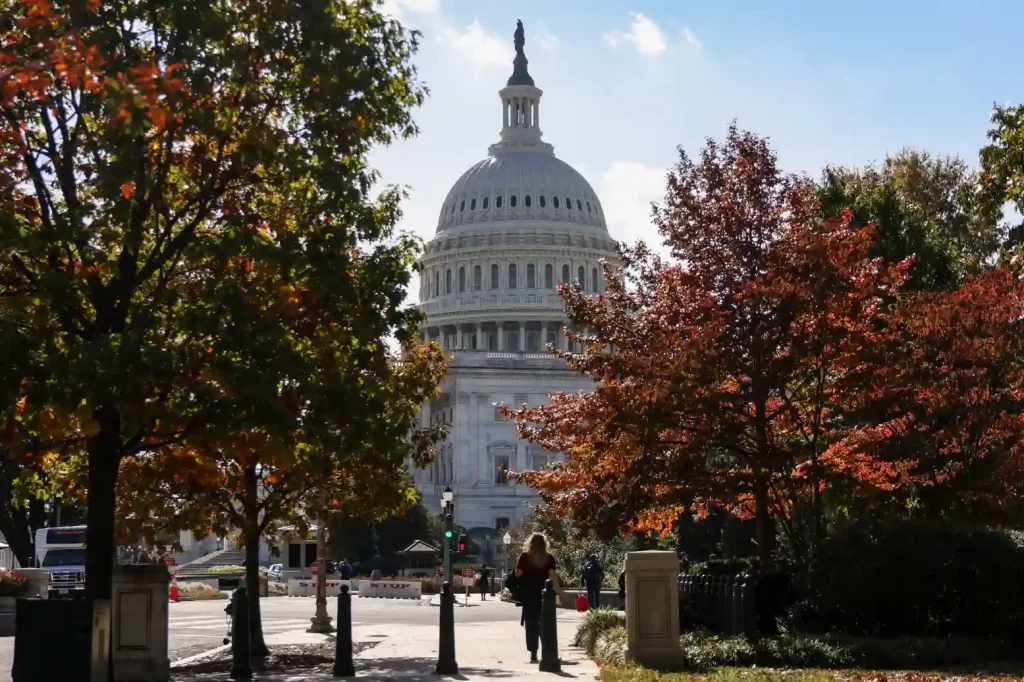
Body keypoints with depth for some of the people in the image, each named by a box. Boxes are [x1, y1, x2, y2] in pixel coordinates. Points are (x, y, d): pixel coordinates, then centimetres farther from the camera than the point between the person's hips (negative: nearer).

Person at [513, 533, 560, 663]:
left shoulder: (525, 556, -4)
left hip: (528, 595, -1)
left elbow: (518, 574, -8)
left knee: (531, 624, 2)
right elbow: (552, 574, -12)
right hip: (544, 594, 1)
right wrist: (557, 588, -13)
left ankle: (533, 654, -2)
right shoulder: (549, 558, 0)